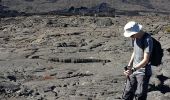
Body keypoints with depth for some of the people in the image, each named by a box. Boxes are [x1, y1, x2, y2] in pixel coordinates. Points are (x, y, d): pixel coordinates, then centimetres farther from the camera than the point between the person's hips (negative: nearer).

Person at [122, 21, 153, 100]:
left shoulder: (147, 40, -21)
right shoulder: (135, 38, 3)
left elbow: (145, 60, -24)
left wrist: (133, 70, -32)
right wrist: (129, 66, 10)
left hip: (143, 72, -7)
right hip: (134, 70, 7)